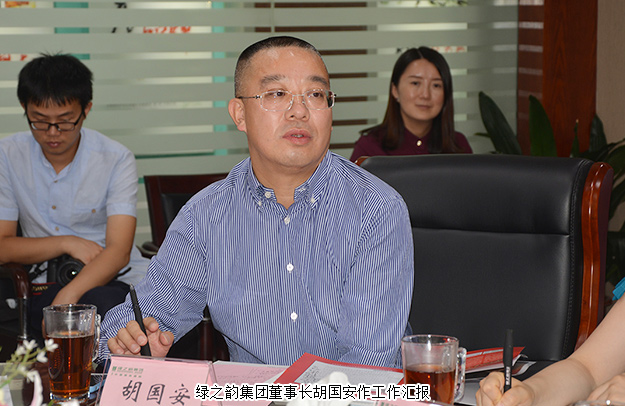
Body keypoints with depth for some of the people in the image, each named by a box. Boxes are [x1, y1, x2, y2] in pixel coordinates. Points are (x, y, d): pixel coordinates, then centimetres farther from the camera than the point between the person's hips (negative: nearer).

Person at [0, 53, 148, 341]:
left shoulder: (116, 160, -5)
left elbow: (118, 252, -16)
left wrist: (67, 296, -33)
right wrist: (65, 243, -13)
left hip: (116, 282, -1)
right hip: (45, 285, 1)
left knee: (99, 303, -37)